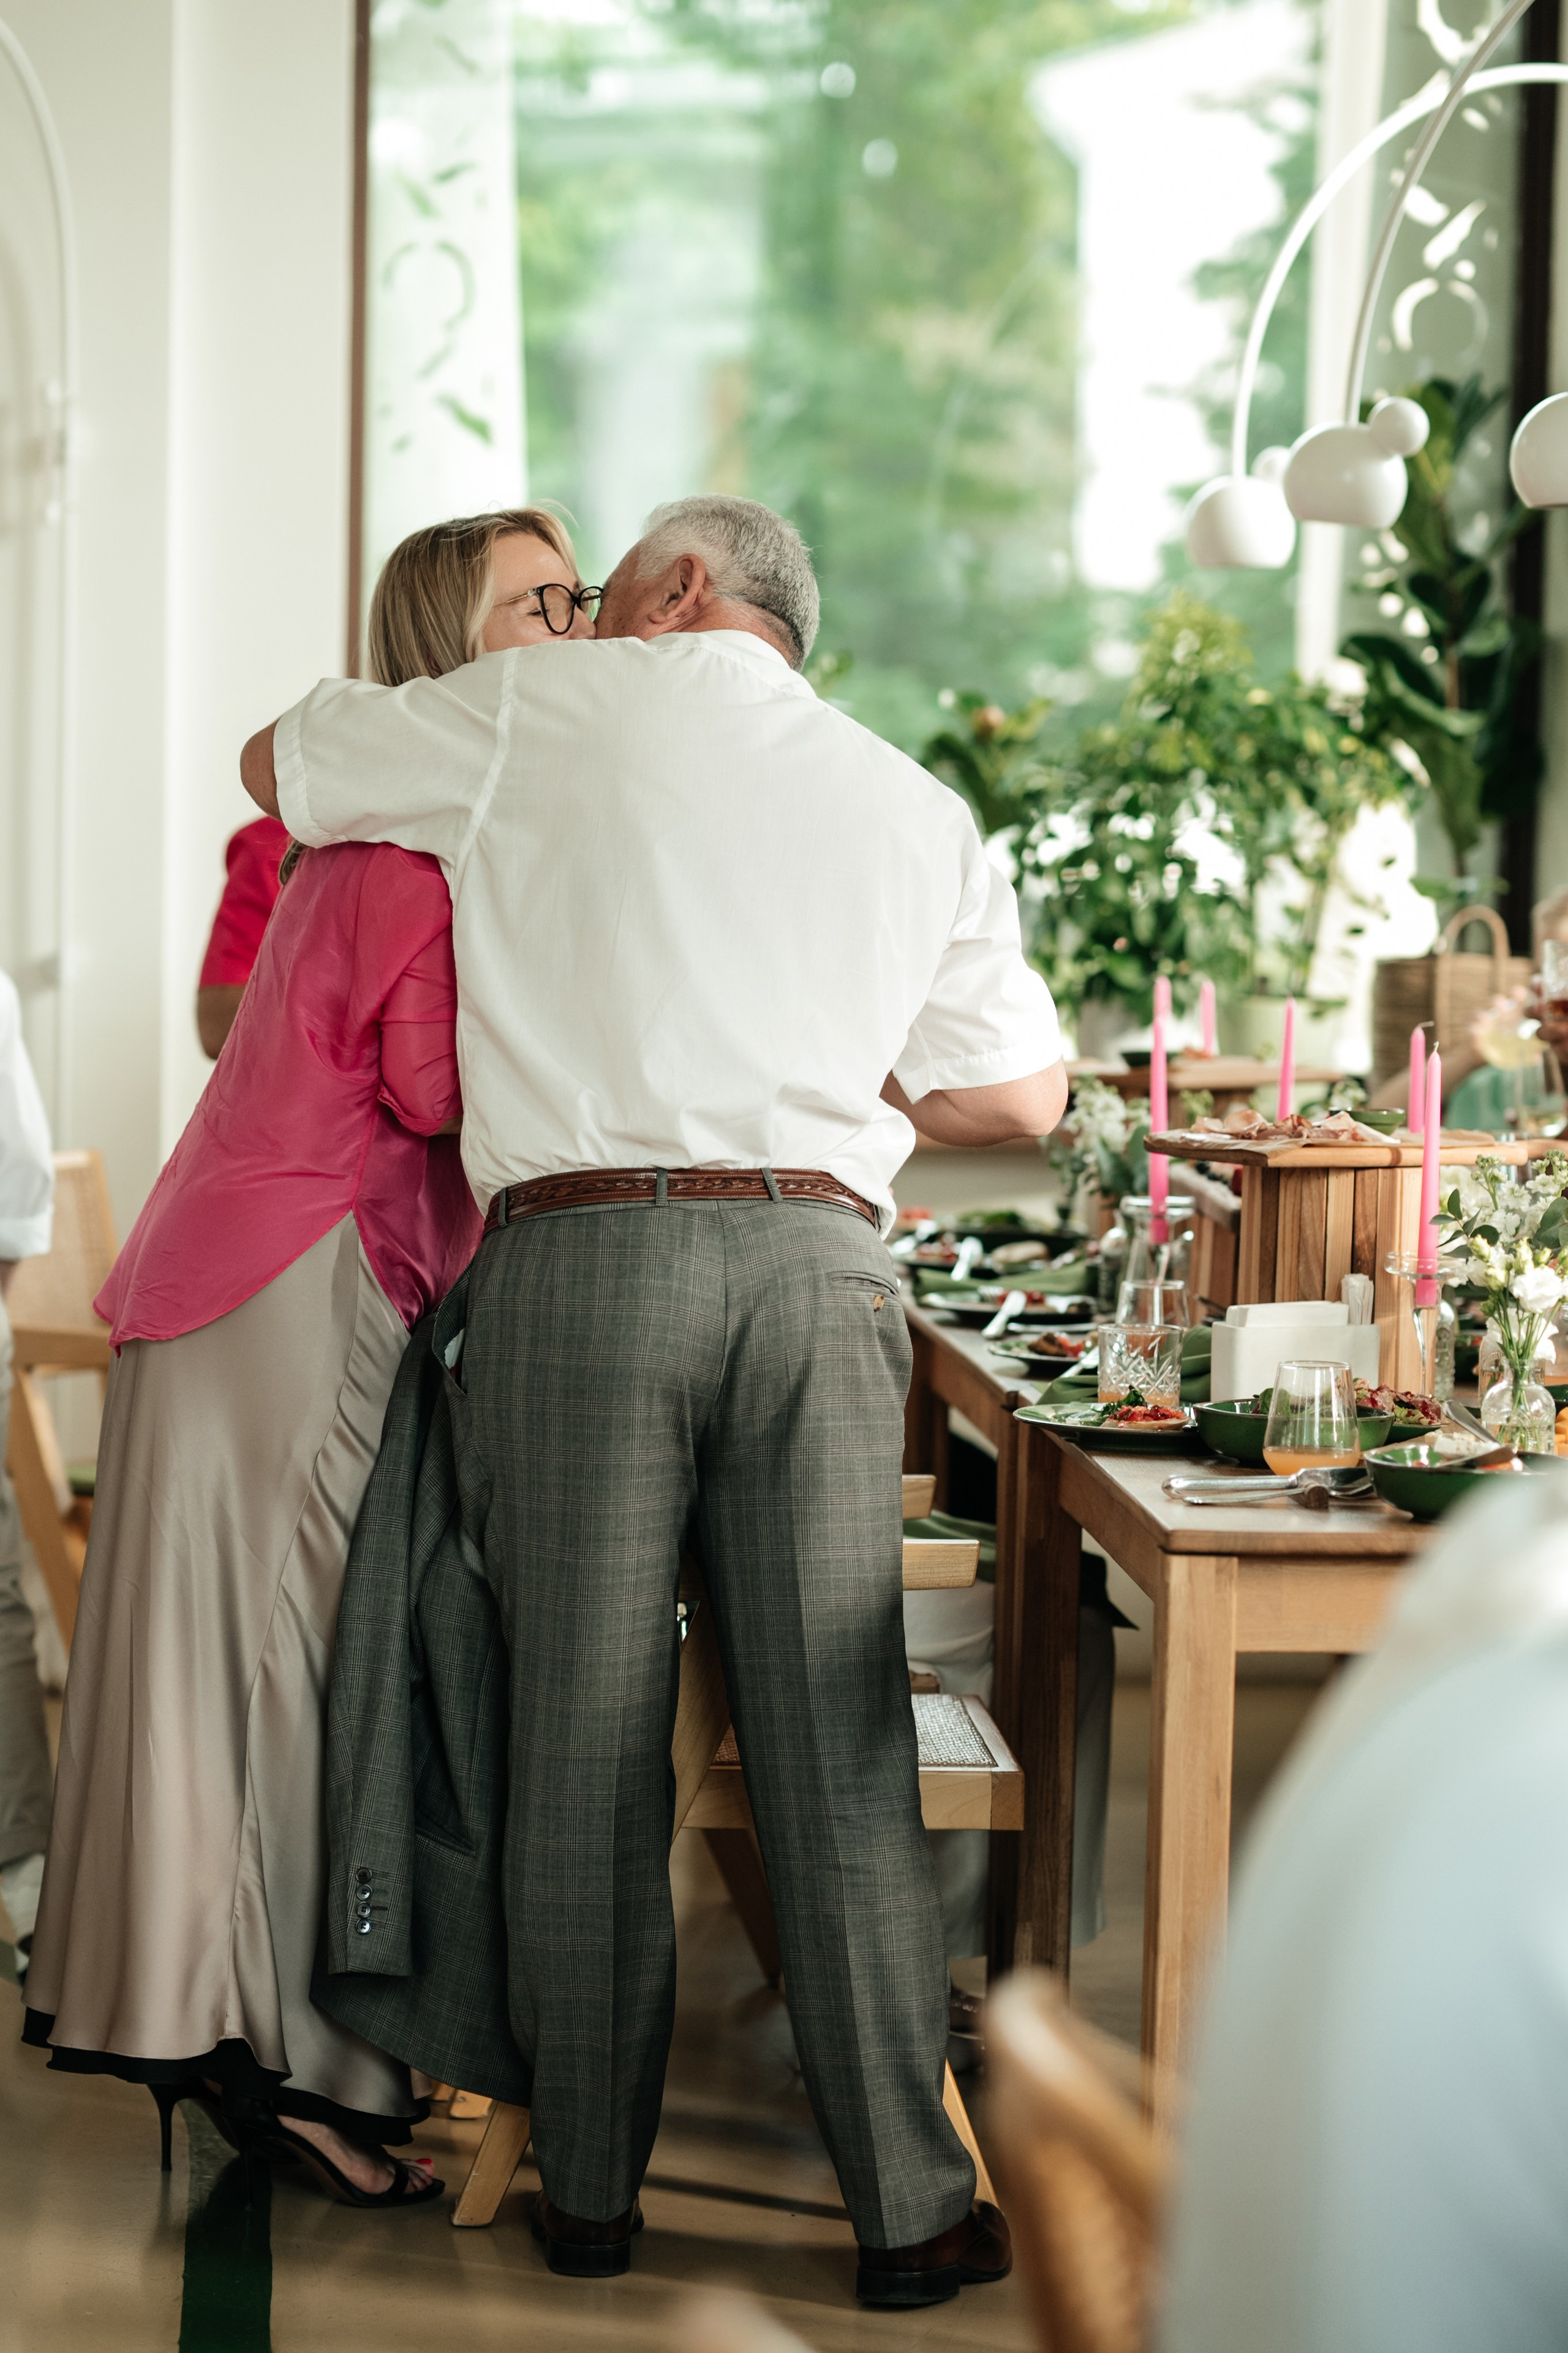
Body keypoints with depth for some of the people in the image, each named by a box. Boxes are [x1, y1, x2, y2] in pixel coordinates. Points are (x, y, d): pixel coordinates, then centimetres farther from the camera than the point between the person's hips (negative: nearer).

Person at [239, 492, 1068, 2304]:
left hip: (585, 1254, -2)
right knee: (836, 1750, 5)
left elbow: (276, 765, 20)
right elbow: (1025, 1092, 19)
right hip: (820, 1259, 3)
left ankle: (590, 2190, 14)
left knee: (582, 1745, 5)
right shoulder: (916, 807, 19)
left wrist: (462, 804, 37)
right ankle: (909, 2210, 8)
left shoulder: (553, 711, 9)